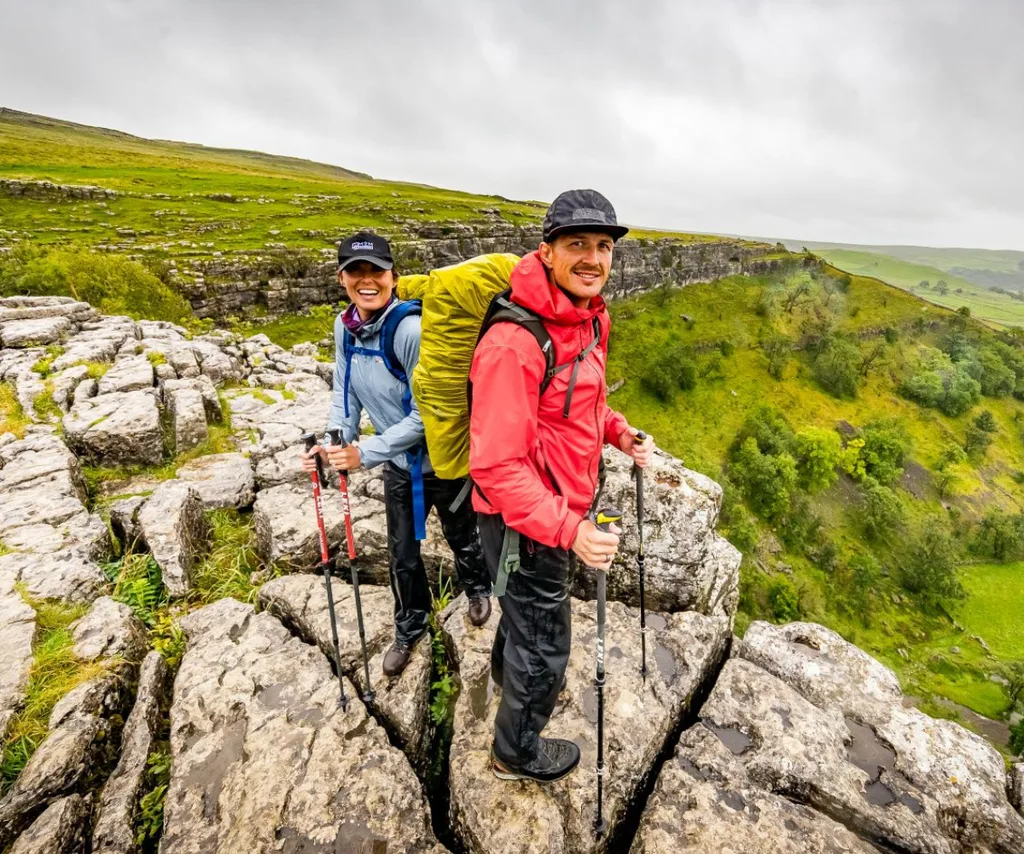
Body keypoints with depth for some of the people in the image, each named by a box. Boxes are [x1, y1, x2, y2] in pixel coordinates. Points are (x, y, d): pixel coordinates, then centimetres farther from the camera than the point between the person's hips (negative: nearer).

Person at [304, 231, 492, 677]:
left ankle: (478, 589, 54)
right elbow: (345, 392, 3)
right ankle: (409, 627, 45)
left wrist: (365, 453, -25)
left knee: (462, 538, 21)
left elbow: (427, 414, -26)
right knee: (401, 553, 19)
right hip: (398, 464, 6)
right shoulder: (345, 326, -6)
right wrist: (334, 442, -12)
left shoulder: (412, 329, -29)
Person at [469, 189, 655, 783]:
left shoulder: (591, 318, 1)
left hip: (563, 510, 9)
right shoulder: (514, 343, -30)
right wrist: (570, 530, -33)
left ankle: (508, 672, 66)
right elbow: (497, 465, -30)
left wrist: (620, 432, 1)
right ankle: (518, 753, 44)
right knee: (545, 647, 13)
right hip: (526, 524, -9)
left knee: (528, 606, 34)